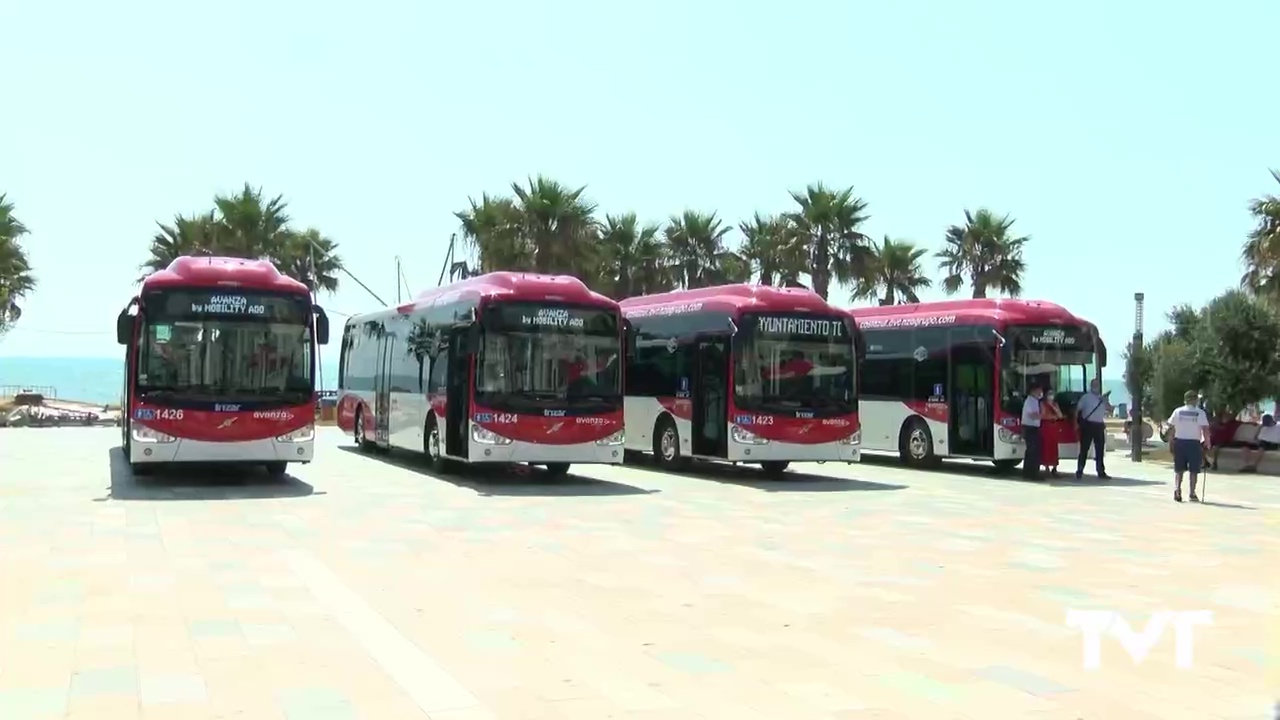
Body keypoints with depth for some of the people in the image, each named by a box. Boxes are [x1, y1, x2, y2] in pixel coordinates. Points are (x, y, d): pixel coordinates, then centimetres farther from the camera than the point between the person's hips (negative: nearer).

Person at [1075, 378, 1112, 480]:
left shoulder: (1103, 398, 15)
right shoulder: (1085, 397, 1)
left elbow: (1110, 410, 10)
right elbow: (1078, 409, 0)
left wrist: (1105, 401, -7)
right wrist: (1077, 422, -8)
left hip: (1099, 425, 5)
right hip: (1088, 424, -5)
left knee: (1100, 450, 7)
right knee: (1084, 449, -4)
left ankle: (1101, 472, 13)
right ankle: (1079, 471, 0)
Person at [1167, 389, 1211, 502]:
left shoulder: (1178, 412, 1)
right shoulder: (1200, 413, -5)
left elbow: (1171, 428, 1)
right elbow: (1205, 429, -11)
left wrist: (1171, 443, 7)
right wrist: (1207, 441, 0)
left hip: (1179, 442, 2)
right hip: (1194, 443, -2)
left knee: (1179, 469, 10)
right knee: (1193, 470, 7)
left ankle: (1177, 489, -6)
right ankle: (1192, 494, 7)